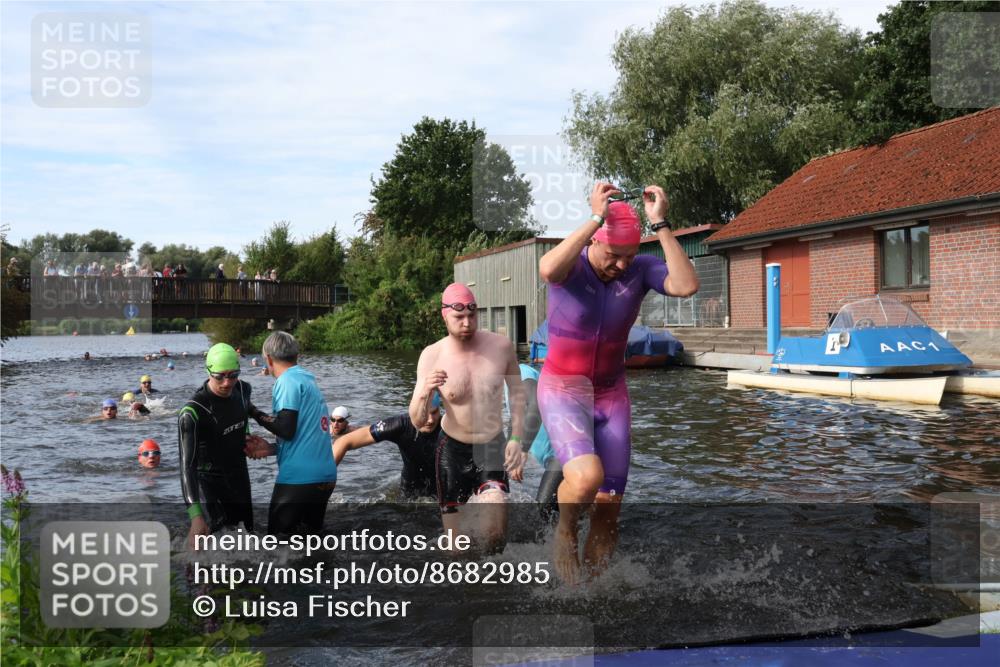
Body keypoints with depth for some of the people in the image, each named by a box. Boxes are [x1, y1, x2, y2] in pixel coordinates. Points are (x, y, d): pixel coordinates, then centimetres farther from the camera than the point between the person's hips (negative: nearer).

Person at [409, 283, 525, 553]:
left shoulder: (501, 346, -11)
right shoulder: (432, 356, -13)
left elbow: (517, 393, 7)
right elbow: (418, 422, -15)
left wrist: (516, 439, -1)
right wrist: (424, 393, -36)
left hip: (493, 448, 0)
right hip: (452, 449, 0)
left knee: (493, 533, -19)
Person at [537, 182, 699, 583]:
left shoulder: (639, 269, -8)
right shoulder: (570, 265, -16)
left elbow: (686, 286, -26)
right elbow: (547, 270, -42)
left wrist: (661, 225, -26)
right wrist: (596, 219, -36)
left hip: (612, 394, 4)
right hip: (563, 389, -4)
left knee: (609, 509, 4)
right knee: (586, 477, -30)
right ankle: (564, 531, 2)